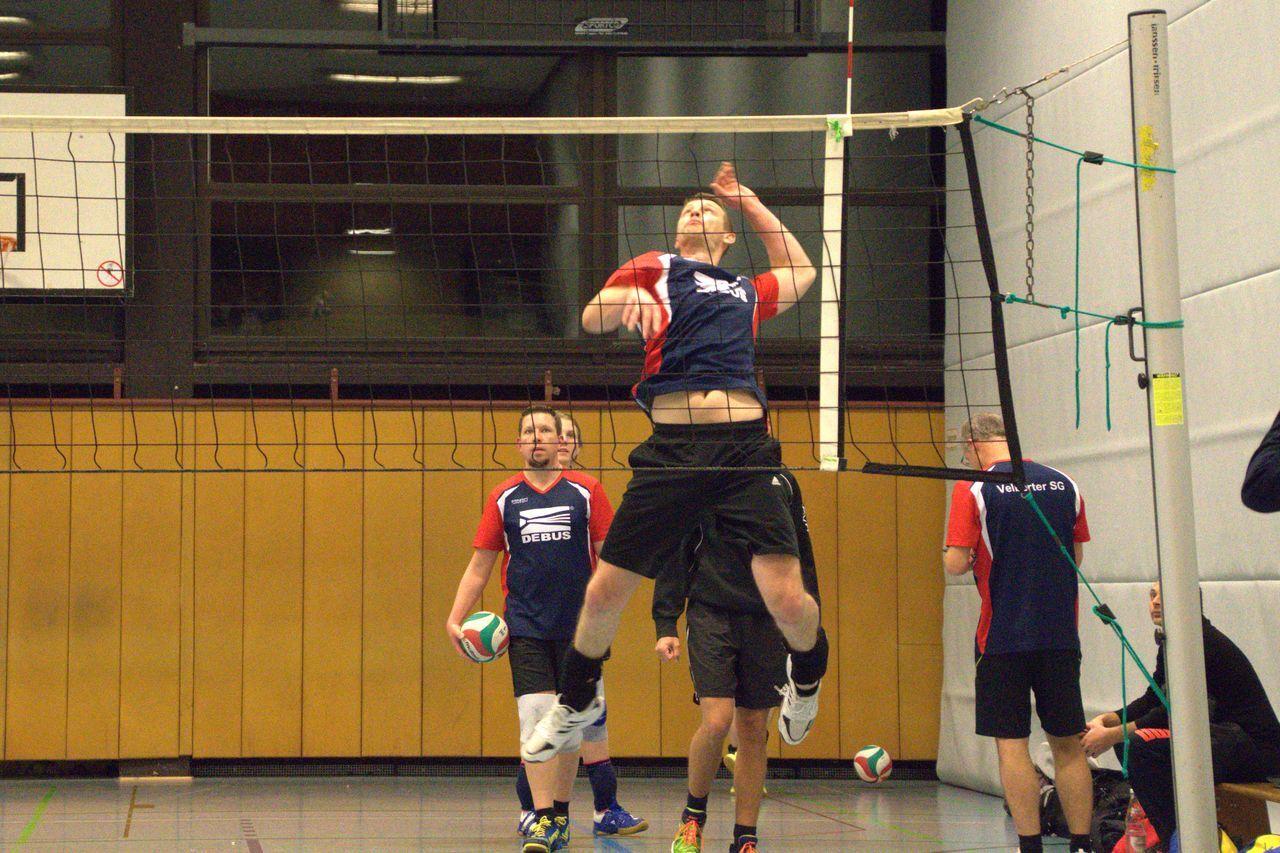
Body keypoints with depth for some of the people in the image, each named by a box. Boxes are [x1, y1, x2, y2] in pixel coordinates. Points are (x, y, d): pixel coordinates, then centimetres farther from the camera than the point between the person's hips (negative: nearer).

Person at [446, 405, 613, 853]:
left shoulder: (585, 490, 3)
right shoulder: (503, 497, 7)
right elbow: (480, 565, 10)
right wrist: (455, 617, 0)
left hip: (576, 626, 0)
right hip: (525, 626, 0)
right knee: (535, 716, -12)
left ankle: (560, 813, 20)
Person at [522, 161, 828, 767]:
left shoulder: (749, 292, 25)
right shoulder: (653, 269, 17)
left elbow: (800, 269, 44)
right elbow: (592, 320, 6)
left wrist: (747, 200, 42)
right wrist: (625, 298, -16)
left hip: (744, 445, 1)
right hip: (672, 446, -1)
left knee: (787, 600, -11)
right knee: (604, 592, 1)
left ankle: (808, 671, 23)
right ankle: (576, 701, 28)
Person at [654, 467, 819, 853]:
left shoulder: (782, 482, 10)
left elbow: (801, 557, 15)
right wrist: (665, 626, -5)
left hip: (766, 621, 3)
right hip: (711, 615, -3)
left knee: (754, 730, 4)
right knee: (717, 720, -16)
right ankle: (693, 816, 9)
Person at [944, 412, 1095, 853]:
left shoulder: (973, 489, -7)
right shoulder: (1064, 485, 7)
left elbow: (956, 564, -11)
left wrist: (961, 557, 10)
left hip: (1004, 635, -4)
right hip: (1060, 634, 4)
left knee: (1011, 743, 0)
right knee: (1068, 743, 10)